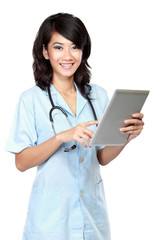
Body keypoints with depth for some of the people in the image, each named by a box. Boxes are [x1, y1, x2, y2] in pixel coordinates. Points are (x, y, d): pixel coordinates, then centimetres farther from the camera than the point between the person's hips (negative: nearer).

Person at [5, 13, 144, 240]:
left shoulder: (98, 95, 4)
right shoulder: (32, 99, -7)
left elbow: (102, 158, 6)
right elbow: (21, 162, -11)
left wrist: (126, 136, -12)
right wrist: (62, 137, -24)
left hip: (92, 211, 4)